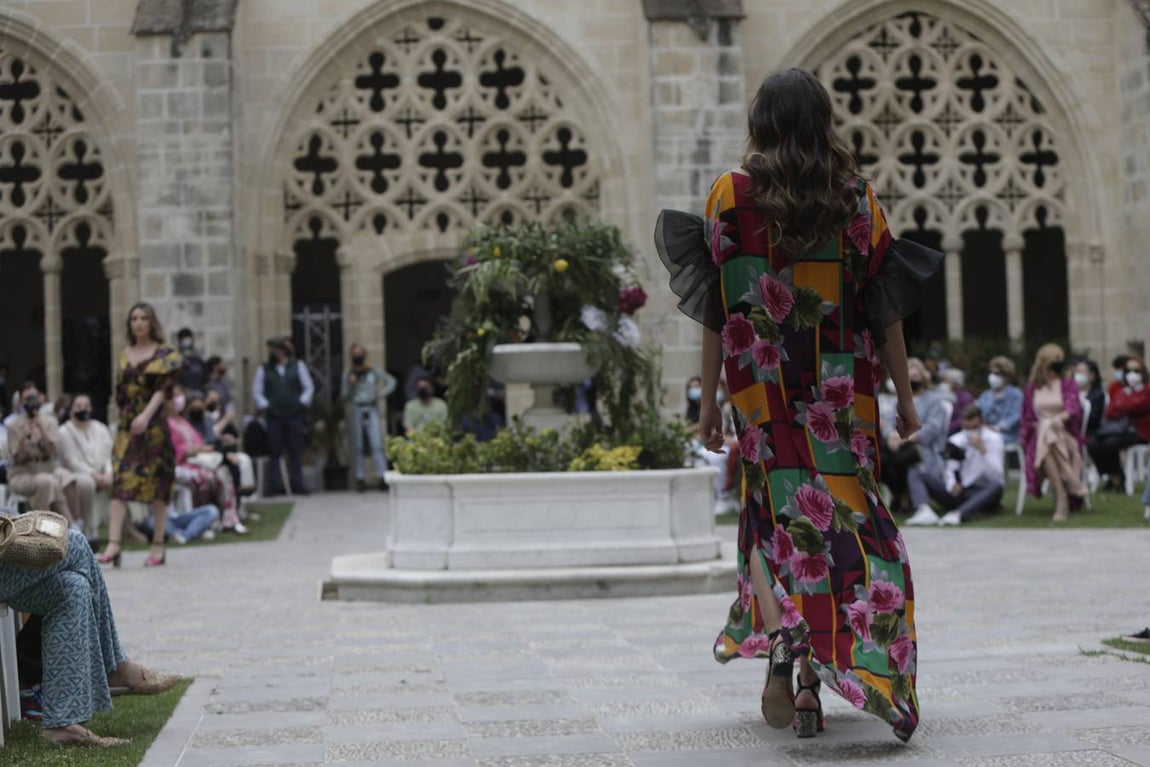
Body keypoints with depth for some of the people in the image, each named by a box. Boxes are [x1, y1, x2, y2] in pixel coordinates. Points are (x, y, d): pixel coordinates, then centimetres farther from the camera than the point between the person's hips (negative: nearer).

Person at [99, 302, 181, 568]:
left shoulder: (164, 354, 0)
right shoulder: (125, 355, 14)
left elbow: (162, 389, -11)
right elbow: (121, 393, 18)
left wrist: (146, 415, -24)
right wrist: (126, 417, 11)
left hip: (153, 424, -4)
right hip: (127, 426, 4)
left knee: (156, 485, 0)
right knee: (120, 482, -8)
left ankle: (158, 545, 6)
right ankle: (114, 542, -15)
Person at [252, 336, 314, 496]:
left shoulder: (298, 366, 9)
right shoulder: (263, 369, 9)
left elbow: (309, 387, 11)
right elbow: (257, 391, 11)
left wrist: (302, 402, 0)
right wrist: (264, 405, -2)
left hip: (294, 415, 0)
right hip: (274, 417, 0)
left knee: (295, 451, 2)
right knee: (275, 452, -1)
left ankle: (297, 485, 6)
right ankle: (274, 486, 2)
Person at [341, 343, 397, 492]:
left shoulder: (373, 372, 8)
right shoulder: (347, 375, 7)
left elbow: (391, 381, 15)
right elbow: (344, 397, 4)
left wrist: (383, 393, -1)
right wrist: (350, 385, -12)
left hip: (371, 410, 0)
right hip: (355, 410, 0)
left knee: (377, 444, -9)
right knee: (357, 446, 1)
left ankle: (383, 477, -13)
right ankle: (359, 478, 5)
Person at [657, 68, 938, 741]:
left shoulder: (731, 195, -1)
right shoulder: (857, 198, 2)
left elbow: (718, 309, -2)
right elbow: (883, 306, 3)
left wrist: (709, 402, 4)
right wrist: (905, 397, 10)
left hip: (763, 389, -1)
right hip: (843, 392, 1)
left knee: (777, 516, 8)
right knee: (839, 516, 7)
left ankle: (780, 627, -19)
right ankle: (816, 682, 5)